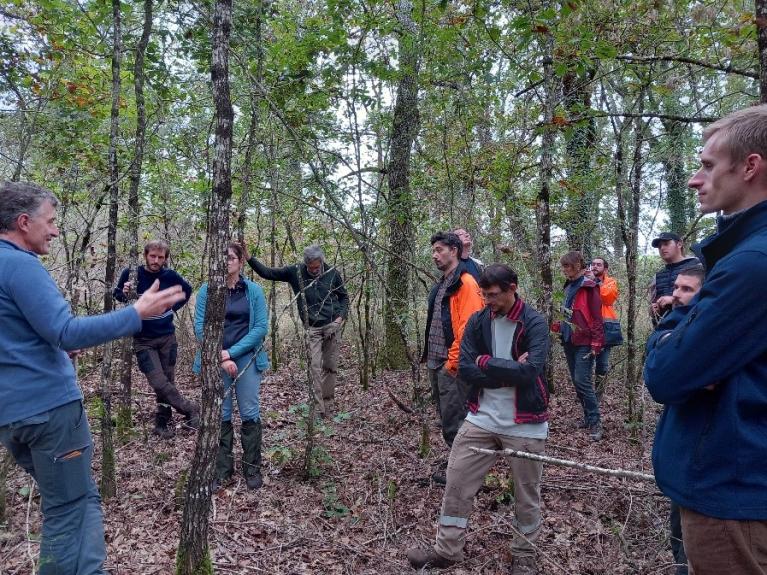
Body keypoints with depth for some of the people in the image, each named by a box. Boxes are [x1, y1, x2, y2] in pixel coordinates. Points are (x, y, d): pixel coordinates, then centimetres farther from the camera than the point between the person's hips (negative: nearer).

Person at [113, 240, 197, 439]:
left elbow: (187, 290, 15)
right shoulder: (131, 273, -9)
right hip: (143, 340, -2)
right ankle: (191, 410, 7)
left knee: (167, 382, 8)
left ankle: (163, 424, 24)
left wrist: (174, 307, 5)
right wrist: (124, 293, -17)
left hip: (167, 338, 2)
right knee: (159, 384, -12)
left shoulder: (170, 275, -5)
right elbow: (116, 294, 5)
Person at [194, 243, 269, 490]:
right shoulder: (206, 290, 0)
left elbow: (261, 327, -6)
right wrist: (220, 357, -13)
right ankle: (221, 470, 22)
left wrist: (231, 353, -13)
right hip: (215, 361, 1)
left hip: (247, 359, 0)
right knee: (220, 416, 7)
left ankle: (252, 469, 18)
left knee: (250, 415, 4)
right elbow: (200, 326, -3)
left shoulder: (253, 290, -1)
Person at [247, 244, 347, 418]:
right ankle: (319, 409, -8)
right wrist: (249, 258, -10)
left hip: (333, 325, 1)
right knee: (315, 366, -10)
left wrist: (341, 316, -4)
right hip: (312, 328, 0)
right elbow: (267, 272, 0)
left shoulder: (332, 273, -2)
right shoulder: (295, 272, -3)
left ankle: (328, 408, 17)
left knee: (331, 366, 5)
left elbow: (344, 297, 10)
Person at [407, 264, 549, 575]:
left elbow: (530, 371, -25)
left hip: (524, 424, -3)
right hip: (482, 417, 4)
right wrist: (510, 372, -18)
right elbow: (466, 370, -9)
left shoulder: (535, 323, -12)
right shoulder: (477, 321, -1)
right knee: (456, 481, 6)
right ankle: (447, 549, 24)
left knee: (526, 494, 13)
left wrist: (486, 362, -17)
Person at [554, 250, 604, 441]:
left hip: (584, 343, -8)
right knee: (576, 381, 11)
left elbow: (596, 317, -14)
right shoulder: (569, 287, 13)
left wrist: (596, 344, -17)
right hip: (569, 341, 8)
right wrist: (559, 326, 10)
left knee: (582, 381, -12)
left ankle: (595, 422, -2)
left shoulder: (589, 287, -11)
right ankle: (588, 417, 21)